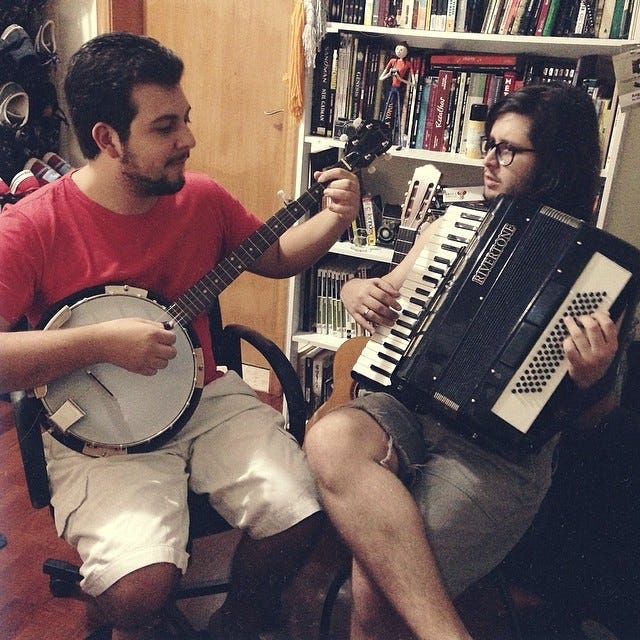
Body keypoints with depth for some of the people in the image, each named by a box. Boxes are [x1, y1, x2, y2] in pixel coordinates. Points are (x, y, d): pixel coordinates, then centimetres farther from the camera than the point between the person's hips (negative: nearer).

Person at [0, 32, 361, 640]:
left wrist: (332, 220, -1)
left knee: (297, 515, -14)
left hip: (203, 393, 5)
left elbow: (276, 257, 16)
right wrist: (99, 342, -26)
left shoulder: (202, 199, 0)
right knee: (141, 587, -24)